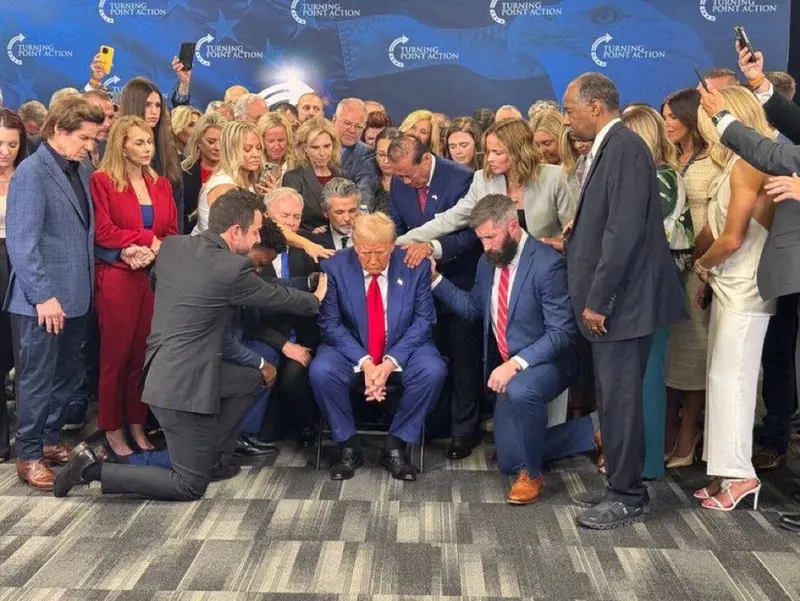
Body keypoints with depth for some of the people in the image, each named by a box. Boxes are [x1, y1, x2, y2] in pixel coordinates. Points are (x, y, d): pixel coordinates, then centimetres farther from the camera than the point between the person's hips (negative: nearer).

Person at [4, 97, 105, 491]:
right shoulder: (31, 174, -13)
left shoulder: (79, 171, 10)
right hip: (43, 300, -7)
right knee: (37, 380, 3)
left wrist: (85, 285, 9)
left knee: (65, 377, 16)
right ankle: (29, 455, 16)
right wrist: (43, 296, -19)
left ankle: (50, 440, 31)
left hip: (74, 296, 7)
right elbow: (21, 243, -18)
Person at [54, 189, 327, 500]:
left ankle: (209, 457, 26)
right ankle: (94, 468, 1)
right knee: (189, 486, 5)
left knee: (252, 380, 23)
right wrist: (315, 300, 20)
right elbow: (278, 297, -1)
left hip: (160, 369, 9)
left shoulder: (171, 245, 2)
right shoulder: (234, 267, -18)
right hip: (184, 386, -8)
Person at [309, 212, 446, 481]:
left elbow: (423, 320, -6)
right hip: (351, 349, 0)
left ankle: (395, 446, -10)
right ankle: (349, 446, -6)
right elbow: (330, 323, -8)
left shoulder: (416, 266, -7)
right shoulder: (335, 268, -8)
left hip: (403, 349, 0)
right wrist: (364, 361, -22)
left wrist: (391, 361, -20)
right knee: (320, 372, -29)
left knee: (433, 371, -29)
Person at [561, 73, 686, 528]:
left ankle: (628, 497, 12)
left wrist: (598, 299, -20)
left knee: (620, 400, -1)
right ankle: (621, 486, 28)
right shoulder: (608, 148, 14)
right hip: (608, 298, 10)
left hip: (622, 300, -10)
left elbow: (625, 230, -22)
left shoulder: (625, 147, -15)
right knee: (613, 399, 16)